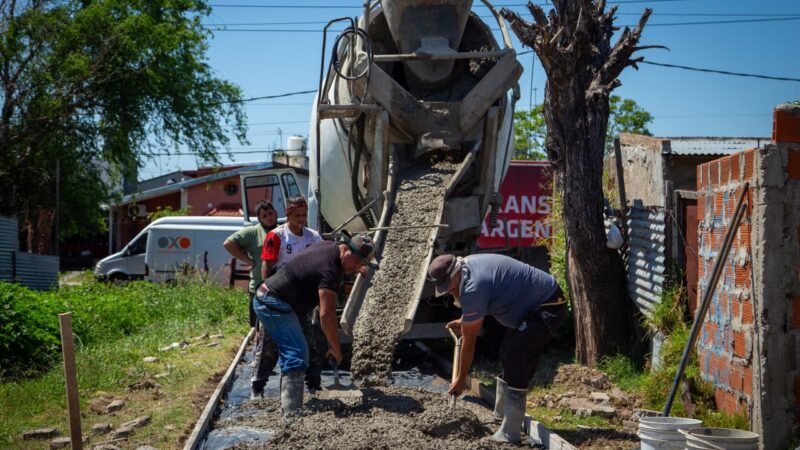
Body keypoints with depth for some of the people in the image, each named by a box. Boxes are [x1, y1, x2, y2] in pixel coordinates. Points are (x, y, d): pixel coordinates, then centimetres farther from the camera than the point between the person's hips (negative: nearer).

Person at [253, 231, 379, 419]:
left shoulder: (329, 246, 6)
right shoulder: (330, 270, -24)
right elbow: (326, 315, -28)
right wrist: (336, 349, -19)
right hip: (275, 304, -11)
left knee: (291, 353, 17)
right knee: (297, 354, -16)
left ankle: (287, 406, 23)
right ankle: (292, 411, -20)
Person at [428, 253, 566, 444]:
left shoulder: (473, 288, -26)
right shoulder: (468, 264, 2)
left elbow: (469, 340, -18)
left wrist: (461, 379, -10)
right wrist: (464, 321, 17)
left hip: (547, 308, -11)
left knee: (515, 362, -17)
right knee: (507, 355, 17)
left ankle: (509, 434, -15)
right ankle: (500, 416, 29)